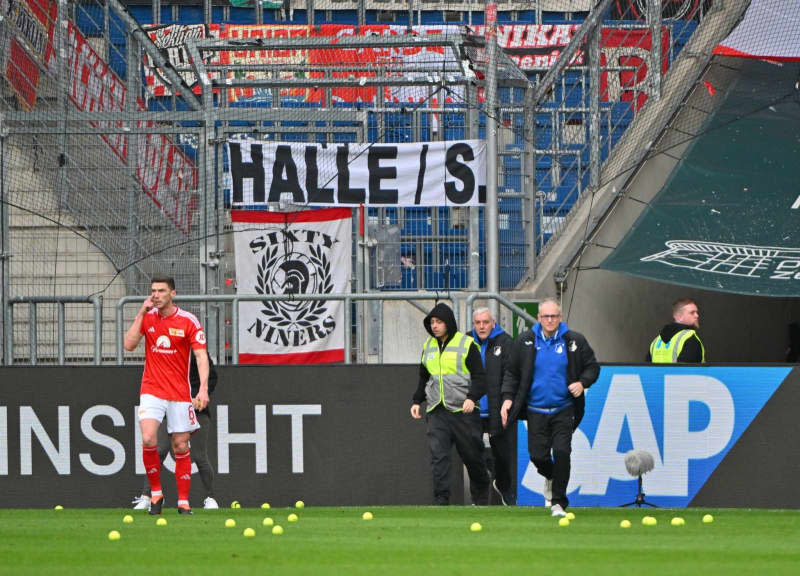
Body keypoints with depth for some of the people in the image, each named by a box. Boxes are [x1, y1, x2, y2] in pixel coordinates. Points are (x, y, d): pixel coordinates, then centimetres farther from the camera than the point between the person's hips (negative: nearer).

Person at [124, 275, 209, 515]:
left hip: (180, 393, -1)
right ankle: (156, 492, -3)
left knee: (181, 447, 2)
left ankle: (183, 502, 12)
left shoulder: (188, 321, -4)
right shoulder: (147, 317, 4)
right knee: (148, 439, -19)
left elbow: (201, 356, -8)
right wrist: (141, 313, -10)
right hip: (152, 390, 1)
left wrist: (203, 389, -20)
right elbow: (129, 345, -6)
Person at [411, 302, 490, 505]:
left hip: (462, 411, -4)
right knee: (438, 456, -8)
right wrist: (417, 401, 14)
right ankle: (441, 500, -10)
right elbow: (424, 378, 25)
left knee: (472, 456, 5)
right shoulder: (429, 346, 14)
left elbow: (479, 376, -5)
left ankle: (480, 497, 23)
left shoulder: (467, 344, -3)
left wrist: (472, 398, -20)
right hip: (436, 412, 4)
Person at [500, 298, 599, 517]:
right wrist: (508, 397, -3)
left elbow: (592, 366, 9)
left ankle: (558, 502, -2)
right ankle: (550, 477, 35)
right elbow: (512, 372, 9)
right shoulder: (525, 341, 3)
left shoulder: (574, 341, 0)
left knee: (562, 452, -13)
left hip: (563, 410, -1)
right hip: (536, 409, 1)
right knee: (538, 455, -2)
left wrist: (583, 383, -10)